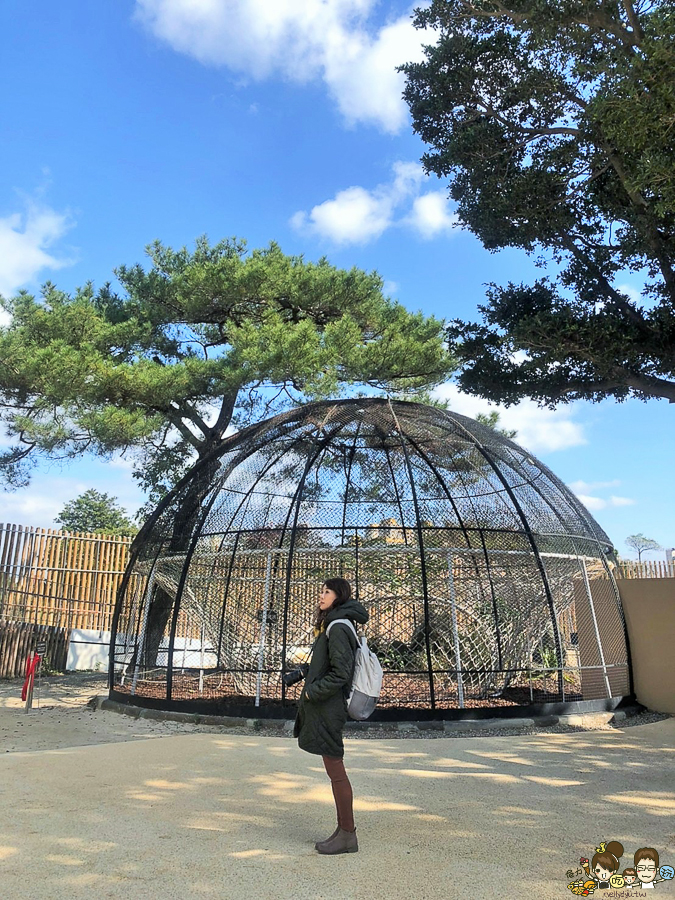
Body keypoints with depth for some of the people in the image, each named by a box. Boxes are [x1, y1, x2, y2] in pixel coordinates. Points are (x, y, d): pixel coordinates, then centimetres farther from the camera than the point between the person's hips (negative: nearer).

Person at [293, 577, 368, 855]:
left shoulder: (338, 628, -17)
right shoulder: (332, 625, 13)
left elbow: (340, 673, -23)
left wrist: (312, 692, -14)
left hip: (328, 709, -10)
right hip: (324, 709, 10)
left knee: (335, 771, 0)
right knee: (335, 771, 15)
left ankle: (347, 835, 11)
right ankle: (343, 830, 25)